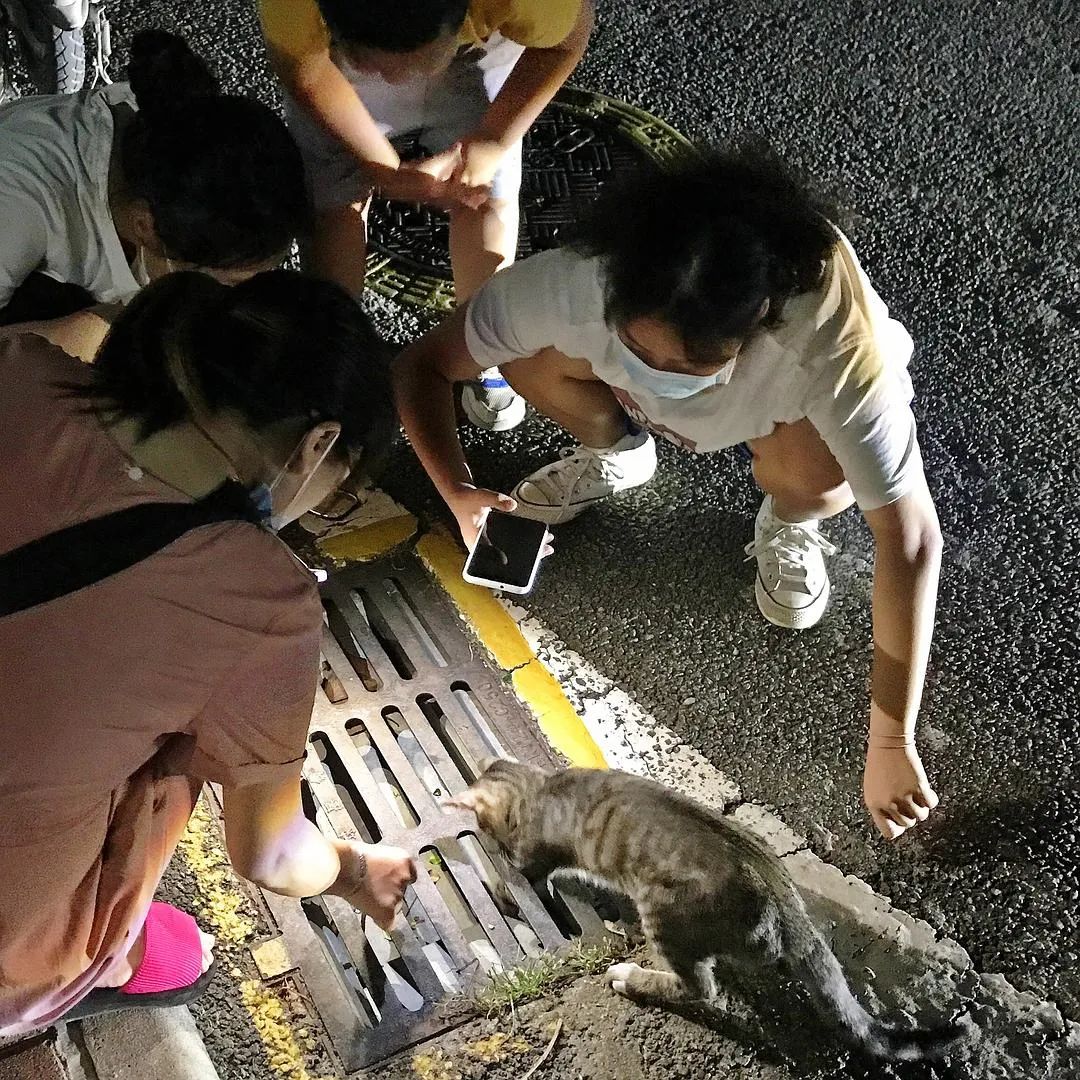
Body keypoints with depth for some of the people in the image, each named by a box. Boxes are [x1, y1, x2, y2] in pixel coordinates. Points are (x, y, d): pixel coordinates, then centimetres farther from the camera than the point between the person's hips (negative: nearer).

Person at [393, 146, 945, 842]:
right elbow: (424, 364, -24)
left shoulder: (833, 345, -45)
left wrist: (892, 743, -38)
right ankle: (616, 450, 10)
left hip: (799, 409, -3)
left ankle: (791, 522, 2)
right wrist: (459, 491, -42)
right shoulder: (579, 282, -39)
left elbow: (911, 538, -39)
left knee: (816, 468, -37)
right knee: (529, 353, -25)